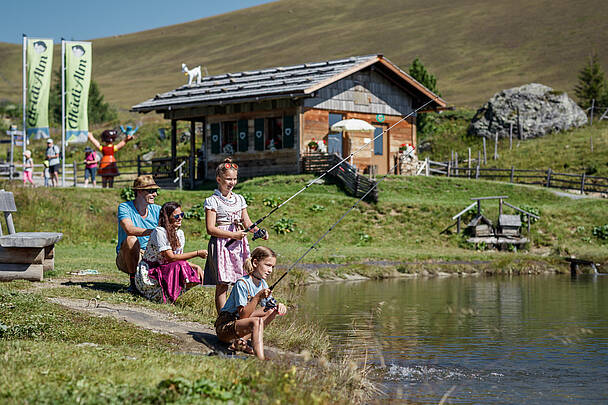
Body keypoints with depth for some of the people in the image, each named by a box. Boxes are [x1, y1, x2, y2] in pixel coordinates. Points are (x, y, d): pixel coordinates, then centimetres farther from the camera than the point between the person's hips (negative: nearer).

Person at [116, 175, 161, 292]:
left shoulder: (157, 210, 4)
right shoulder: (124, 208, -11)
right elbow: (129, 230, -29)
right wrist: (155, 231, -39)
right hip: (125, 259, -4)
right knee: (131, 240, -35)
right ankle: (133, 282, -21)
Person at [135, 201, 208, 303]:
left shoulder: (180, 233, 7)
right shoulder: (159, 232, -18)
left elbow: (180, 259, 9)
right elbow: (171, 258, -23)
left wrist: (196, 266, -10)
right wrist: (197, 253, -22)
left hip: (163, 272, 8)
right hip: (148, 274, -8)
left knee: (197, 276, -7)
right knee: (179, 267, -30)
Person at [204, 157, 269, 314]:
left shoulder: (239, 199, 15)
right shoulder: (212, 201, -4)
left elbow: (247, 222, 16)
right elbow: (211, 229, -11)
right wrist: (233, 235, -16)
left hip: (239, 245, 6)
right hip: (221, 245, -6)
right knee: (222, 285, -5)